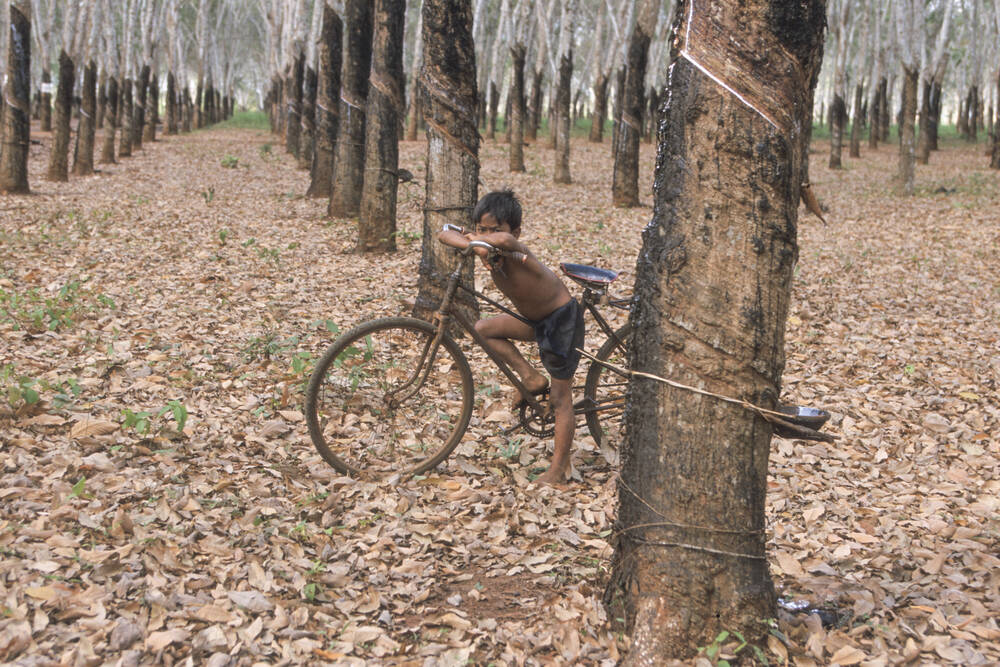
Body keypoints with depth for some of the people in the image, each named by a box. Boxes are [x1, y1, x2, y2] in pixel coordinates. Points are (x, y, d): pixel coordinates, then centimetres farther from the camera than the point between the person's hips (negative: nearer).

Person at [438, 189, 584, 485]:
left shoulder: (518, 257, -33)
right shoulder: (488, 251, -11)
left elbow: (505, 241, -57)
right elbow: (444, 235, -16)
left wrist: (475, 239, -38)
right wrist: (473, 245, -35)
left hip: (563, 320, -8)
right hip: (535, 318, 8)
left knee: (560, 399, -2)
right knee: (483, 329, 1)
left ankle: (558, 469, 9)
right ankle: (532, 379, 7)